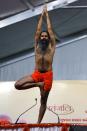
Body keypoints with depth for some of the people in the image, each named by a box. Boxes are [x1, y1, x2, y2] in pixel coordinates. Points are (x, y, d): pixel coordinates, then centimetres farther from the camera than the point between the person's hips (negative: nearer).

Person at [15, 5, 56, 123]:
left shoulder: (51, 46, 9)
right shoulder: (37, 45, 14)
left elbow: (50, 29, 12)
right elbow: (38, 30, 16)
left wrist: (47, 15, 21)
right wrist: (42, 15, 21)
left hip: (48, 75, -2)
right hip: (36, 74, 2)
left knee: (43, 100, -1)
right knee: (17, 85, -16)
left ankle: (38, 123, 4)